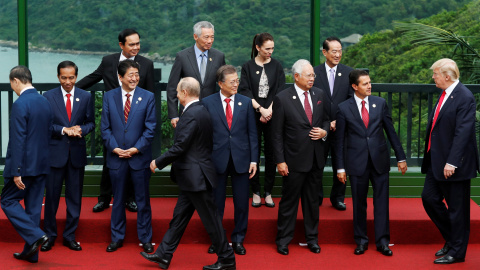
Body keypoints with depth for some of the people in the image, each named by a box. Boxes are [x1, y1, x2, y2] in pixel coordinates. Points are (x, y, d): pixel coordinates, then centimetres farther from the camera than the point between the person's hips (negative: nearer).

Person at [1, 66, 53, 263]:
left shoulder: (20, 104, -17)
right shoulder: (45, 102, 8)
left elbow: (18, 140, -19)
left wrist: (16, 171, -18)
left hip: (24, 164, -7)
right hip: (41, 165, 8)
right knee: (33, 206, 11)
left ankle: (35, 236, -8)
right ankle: (31, 252, 16)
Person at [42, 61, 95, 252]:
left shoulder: (86, 97, 5)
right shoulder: (48, 97, 0)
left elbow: (91, 123, 8)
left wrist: (81, 129, -12)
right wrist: (63, 130, -17)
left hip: (77, 152, 2)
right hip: (55, 152, -2)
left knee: (74, 197, 7)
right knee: (52, 195, 3)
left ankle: (69, 236, 18)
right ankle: (50, 235, 15)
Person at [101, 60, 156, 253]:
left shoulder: (148, 97, -1)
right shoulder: (109, 97, 4)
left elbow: (150, 128, -3)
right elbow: (105, 127, 3)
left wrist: (136, 148, -11)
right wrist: (114, 148, -9)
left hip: (140, 156, -1)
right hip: (116, 157, 1)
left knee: (143, 200, 6)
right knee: (118, 200, 10)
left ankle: (145, 239, 17)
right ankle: (117, 238, 21)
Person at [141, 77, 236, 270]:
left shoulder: (191, 114, -20)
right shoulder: (201, 111, 11)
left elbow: (180, 147, -22)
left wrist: (158, 162, -11)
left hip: (195, 176, -10)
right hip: (193, 176, 10)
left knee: (210, 218, -1)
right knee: (179, 217, 13)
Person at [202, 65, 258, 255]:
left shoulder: (246, 103, 5)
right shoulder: (208, 103, 0)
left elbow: (252, 133, 5)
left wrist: (254, 159, -1)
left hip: (241, 159, 1)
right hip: (217, 159, -1)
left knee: (241, 203, 6)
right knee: (216, 202, 7)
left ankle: (238, 240, 19)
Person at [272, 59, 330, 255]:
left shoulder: (319, 95, 4)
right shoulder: (282, 99, -10)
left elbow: (326, 119, 17)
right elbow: (277, 134, -8)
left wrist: (324, 131, -6)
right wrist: (280, 161, -11)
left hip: (316, 158, 5)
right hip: (295, 159, -4)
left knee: (312, 200, 15)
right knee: (289, 201, 5)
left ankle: (312, 238, 27)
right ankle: (283, 240, 17)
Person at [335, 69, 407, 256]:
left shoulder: (380, 103, 4)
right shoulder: (344, 108, -1)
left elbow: (391, 131, 9)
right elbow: (339, 140, 2)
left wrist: (400, 157, 7)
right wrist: (340, 167, -1)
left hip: (379, 160, 1)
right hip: (357, 162, -1)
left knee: (381, 202, 3)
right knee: (359, 204, 6)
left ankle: (382, 241, 11)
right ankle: (361, 241, 18)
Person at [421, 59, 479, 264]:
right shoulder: (445, 94, 11)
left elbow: (462, 133, -23)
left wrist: (452, 162, -26)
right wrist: (430, 155, 18)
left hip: (453, 164, -9)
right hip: (436, 161, 10)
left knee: (457, 208, 2)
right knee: (429, 198, 14)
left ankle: (457, 252, 15)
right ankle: (452, 239, 29)